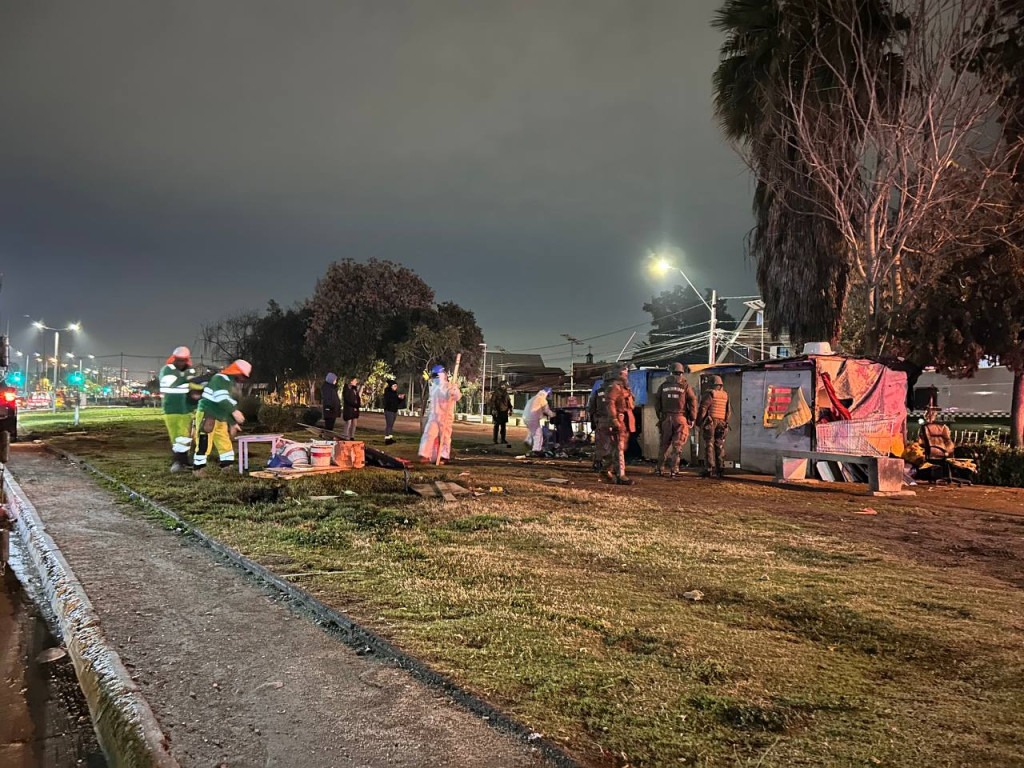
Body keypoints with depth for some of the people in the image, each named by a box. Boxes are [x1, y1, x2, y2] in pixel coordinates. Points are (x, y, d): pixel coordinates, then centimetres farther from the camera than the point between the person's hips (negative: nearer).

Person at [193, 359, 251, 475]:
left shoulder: (232, 384, 17)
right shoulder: (220, 378, -13)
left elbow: (230, 403, 23)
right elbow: (221, 398, -29)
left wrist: (233, 423, 20)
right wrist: (234, 411, -35)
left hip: (220, 419, 10)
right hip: (207, 416, -10)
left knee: (225, 444, 10)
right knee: (204, 445, -9)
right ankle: (199, 470, -2)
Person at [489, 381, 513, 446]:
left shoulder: (506, 393, 13)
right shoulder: (496, 393, -7)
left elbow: (509, 402, 20)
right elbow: (492, 401, -12)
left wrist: (510, 409, 14)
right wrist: (493, 409, -20)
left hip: (504, 412, 6)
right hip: (498, 412, -6)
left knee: (504, 426, 9)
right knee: (496, 426, -2)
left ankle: (503, 439, 16)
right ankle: (495, 440, 2)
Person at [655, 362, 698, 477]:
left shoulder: (664, 385, 6)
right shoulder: (685, 385, -2)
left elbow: (657, 401, 8)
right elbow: (692, 402, -3)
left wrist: (660, 416, 16)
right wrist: (693, 419, 5)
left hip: (666, 418, 3)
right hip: (680, 418, -3)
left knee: (664, 443, 12)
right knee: (678, 444, 2)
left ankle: (660, 468, 15)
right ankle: (674, 469, -2)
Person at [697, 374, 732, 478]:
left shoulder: (709, 394, -8)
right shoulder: (725, 396, 10)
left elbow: (702, 409, -11)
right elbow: (729, 411, 12)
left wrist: (698, 421, -2)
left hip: (710, 423, -5)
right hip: (721, 423, 5)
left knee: (709, 446, -5)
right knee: (720, 446, 9)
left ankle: (710, 469, -10)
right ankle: (720, 469, 9)